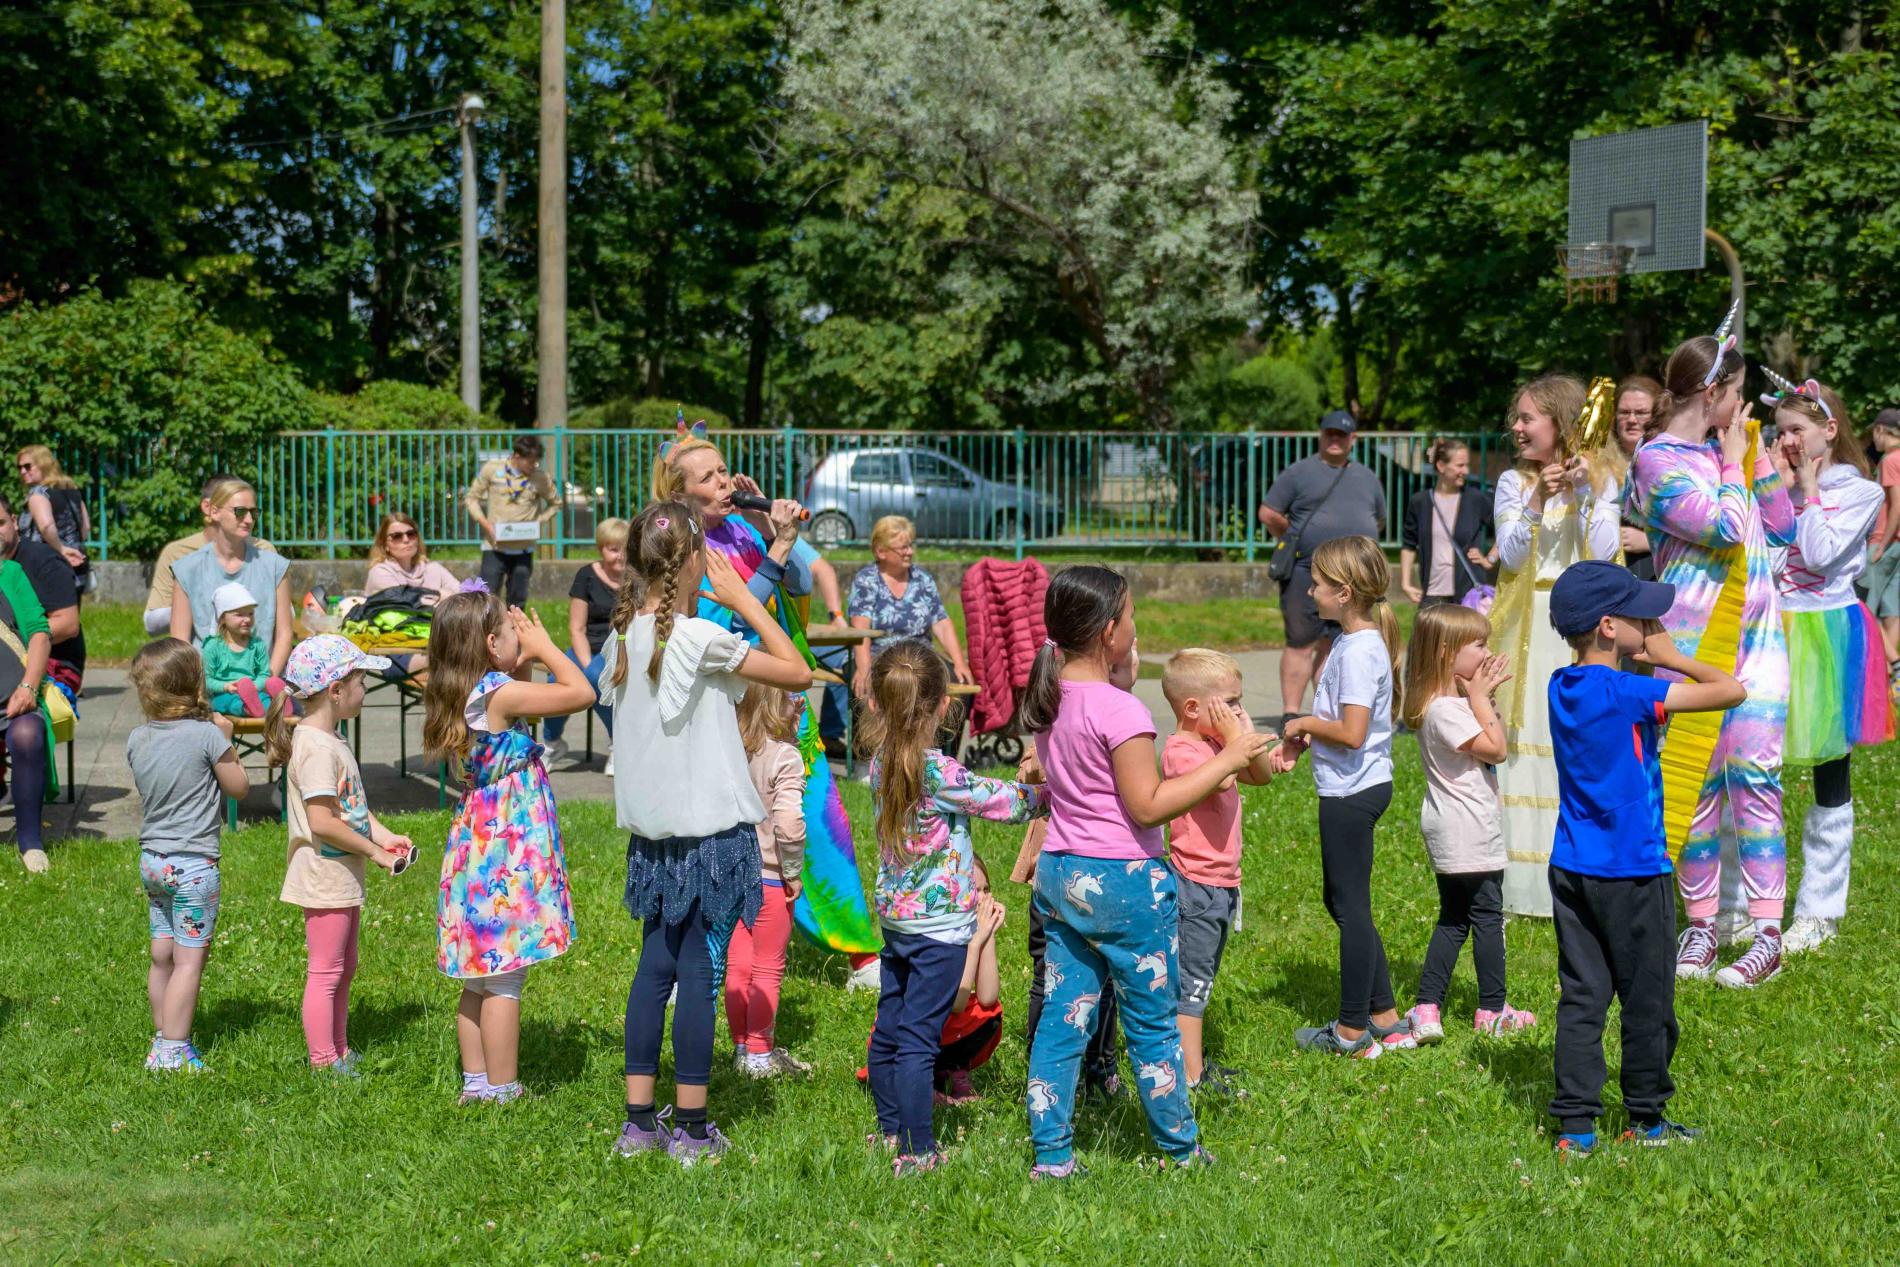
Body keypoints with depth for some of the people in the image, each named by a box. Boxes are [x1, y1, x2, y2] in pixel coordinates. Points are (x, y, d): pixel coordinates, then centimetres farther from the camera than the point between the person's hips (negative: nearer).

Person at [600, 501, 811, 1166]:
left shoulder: (623, 635, 4)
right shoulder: (701, 639, -17)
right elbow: (797, 672, -12)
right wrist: (744, 600, -6)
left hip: (652, 833, 7)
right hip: (710, 832, -7)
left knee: (655, 966, 13)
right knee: (700, 973, 0)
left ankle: (639, 1122, 17)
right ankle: (691, 1129, 6)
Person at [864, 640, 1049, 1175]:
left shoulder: (881, 764, 1)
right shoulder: (938, 772, -20)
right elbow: (1004, 802, -10)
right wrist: (1052, 793, 6)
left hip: (894, 915, 7)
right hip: (939, 923, -7)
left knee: (889, 1027, 16)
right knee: (919, 1038, -4)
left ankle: (891, 1130, 29)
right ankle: (916, 1151, 2)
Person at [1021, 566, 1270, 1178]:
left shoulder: (1048, 698, 5)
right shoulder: (1119, 710, -21)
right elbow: (1148, 806, -19)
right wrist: (1228, 761, -15)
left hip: (1059, 874, 7)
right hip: (1122, 880, -7)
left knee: (1062, 1016, 9)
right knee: (1153, 1020, 8)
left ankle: (1050, 1154, 11)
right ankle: (1180, 1149, 22)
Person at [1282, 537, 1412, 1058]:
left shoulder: (1358, 651, -21)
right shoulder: (1362, 641, 9)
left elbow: (1351, 733, -28)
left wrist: (1305, 724, -13)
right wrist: (1309, 737, 4)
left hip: (1351, 793, -10)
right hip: (1358, 787, 10)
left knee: (1350, 906, 1)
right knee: (1343, 901, 18)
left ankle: (1352, 1031, 12)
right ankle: (1386, 1019, 24)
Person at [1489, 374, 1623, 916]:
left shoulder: (1601, 477, 3)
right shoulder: (1513, 481, 7)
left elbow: (1603, 553, -7)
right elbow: (1511, 555, -4)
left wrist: (1585, 493, -14)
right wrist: (1537, 501, -16)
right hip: (1528, 624, 1)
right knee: (1523, 740, -1)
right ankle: (1525, 880, 4)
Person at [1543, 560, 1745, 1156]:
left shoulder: (1562, 688, 3)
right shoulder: (1626, 693, -20)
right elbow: (1731, 691, -21)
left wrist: (1649, 660, 4)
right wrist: (1671, 657, -7)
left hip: (1570, 870, 7)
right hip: (1631, 872, -7)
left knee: (1581, 995, 9)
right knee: (1647, 999, 10)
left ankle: (1575, 1124, 9)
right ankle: (1645, 1117, 23)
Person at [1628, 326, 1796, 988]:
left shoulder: (1722, 449, 14)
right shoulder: (1657, 461, -8)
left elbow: (1780, 528, 16)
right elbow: (1726, 528, -17)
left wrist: (1757, 452, 10)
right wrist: (1734, 461, -3)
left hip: (1757, 629, 5)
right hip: (1694, 635, -5)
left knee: (1755, 773, -4)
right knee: (1698, 781, 0)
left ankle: (1767, 934, -6)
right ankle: (1700, 925, 12)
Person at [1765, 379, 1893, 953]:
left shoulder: (1859, 492, -3)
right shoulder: (1777, 485, 10)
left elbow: (1820, 554, -17)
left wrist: (1807, 489, -9)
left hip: (1826, 638, -4)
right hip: (1771, 633, 4)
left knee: (1830, 775, 7)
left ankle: (1819, 911, 16)